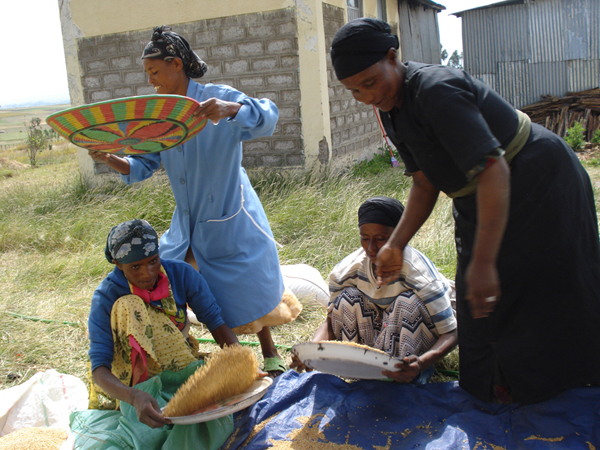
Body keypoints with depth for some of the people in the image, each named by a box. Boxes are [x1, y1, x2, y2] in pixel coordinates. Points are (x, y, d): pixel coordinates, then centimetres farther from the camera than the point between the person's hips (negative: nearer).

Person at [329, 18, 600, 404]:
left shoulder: (436, 90, -30)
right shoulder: (392, 109, 0)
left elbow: (493, 171, -36)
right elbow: (426, 183, 5)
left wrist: (483, 262, -38)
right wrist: (397, 244, -2)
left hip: (541, 186, -9)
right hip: (481, 202, 9)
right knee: (482, 313, 13)